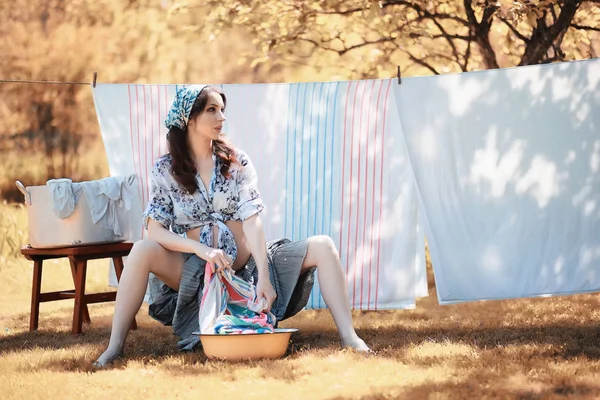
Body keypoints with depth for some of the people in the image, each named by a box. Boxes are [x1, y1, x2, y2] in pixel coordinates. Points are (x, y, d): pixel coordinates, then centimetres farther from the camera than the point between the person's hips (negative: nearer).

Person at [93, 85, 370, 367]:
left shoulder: (237, 161, 3)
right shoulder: (165, 169, 0)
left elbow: (252, 220, -8)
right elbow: (155, 230, -8)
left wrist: (263, 277, -21)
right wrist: (201, 249, -25)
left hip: (246, 267, 2)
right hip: (196, 271, -2)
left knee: (323, 247, -16)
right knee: (143, 251, -32)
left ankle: (348, 337, -25)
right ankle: (114, 346, -32)